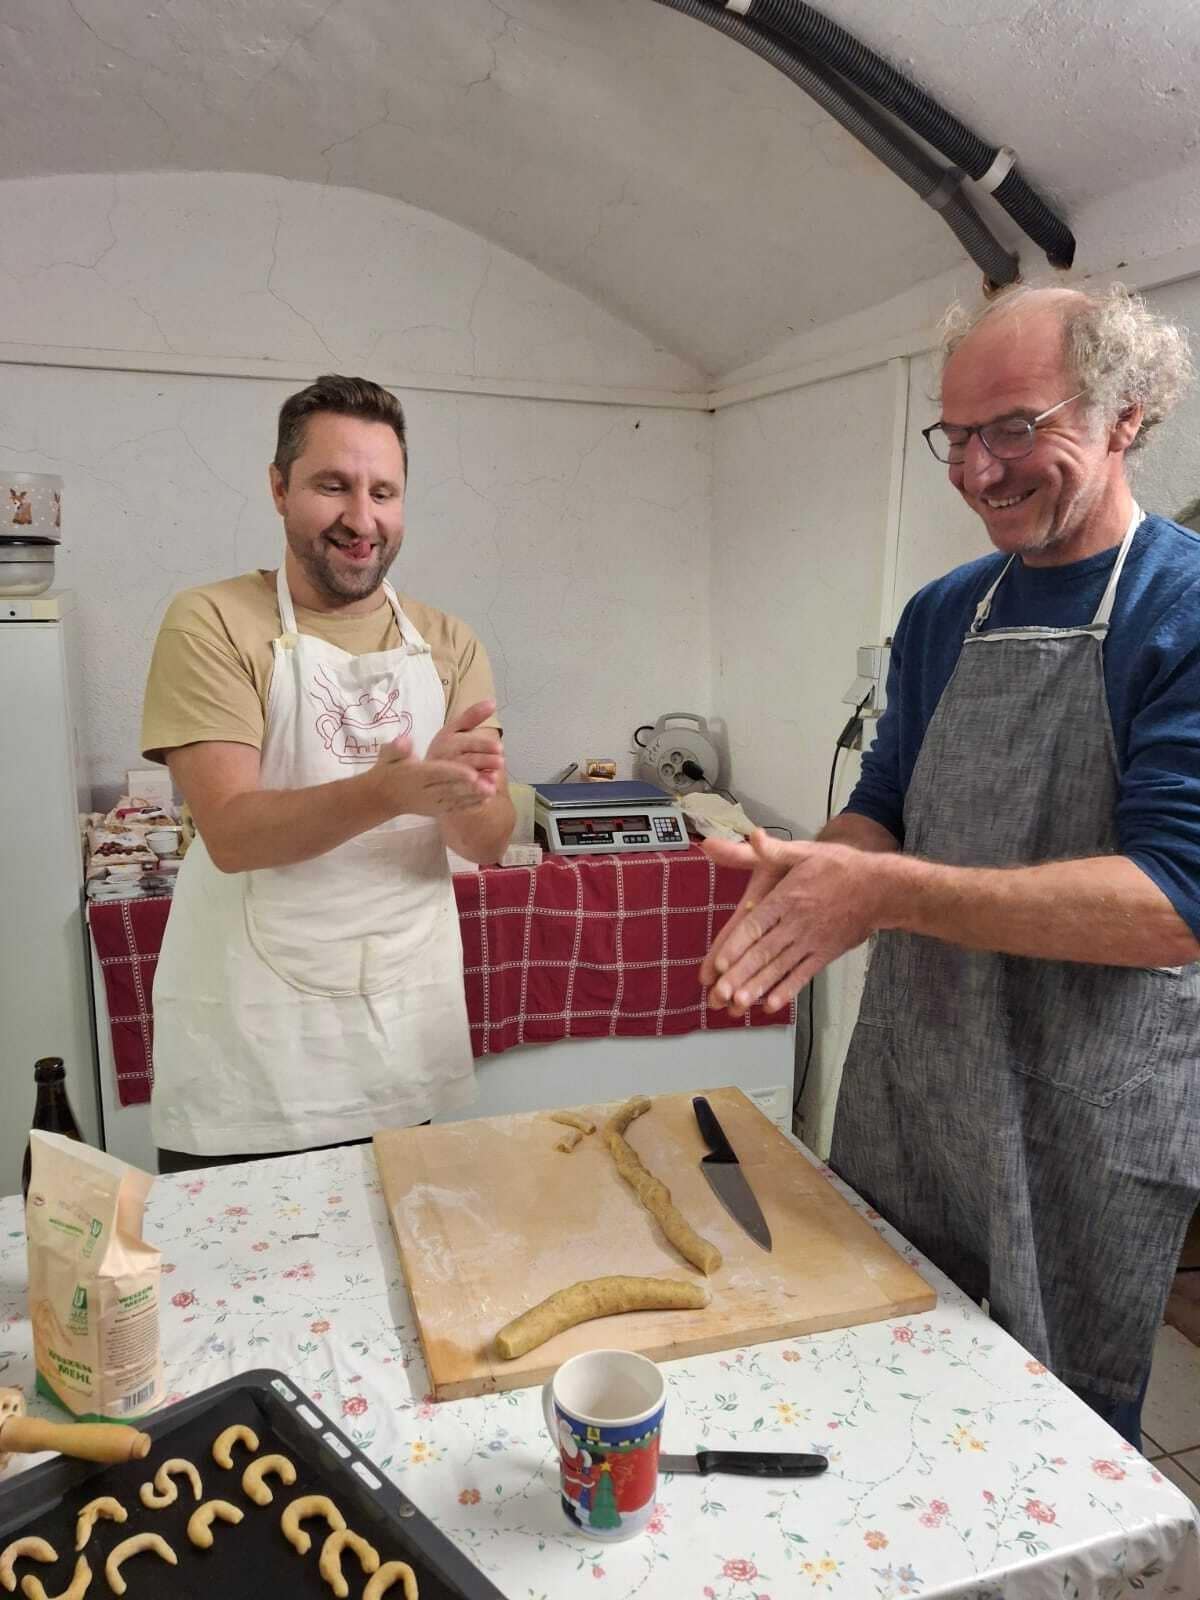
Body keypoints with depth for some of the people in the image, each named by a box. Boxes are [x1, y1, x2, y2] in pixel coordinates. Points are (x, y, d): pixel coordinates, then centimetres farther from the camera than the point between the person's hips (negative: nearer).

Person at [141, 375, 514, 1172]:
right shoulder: (213, 622, -7)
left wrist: (460, 793, -27)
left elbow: (489, 841, -4)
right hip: (245, 1048, -3)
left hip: (407, 1033, 3)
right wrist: (389, 791, -35)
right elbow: (231, 832, -18)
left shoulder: (449, 645, 2)